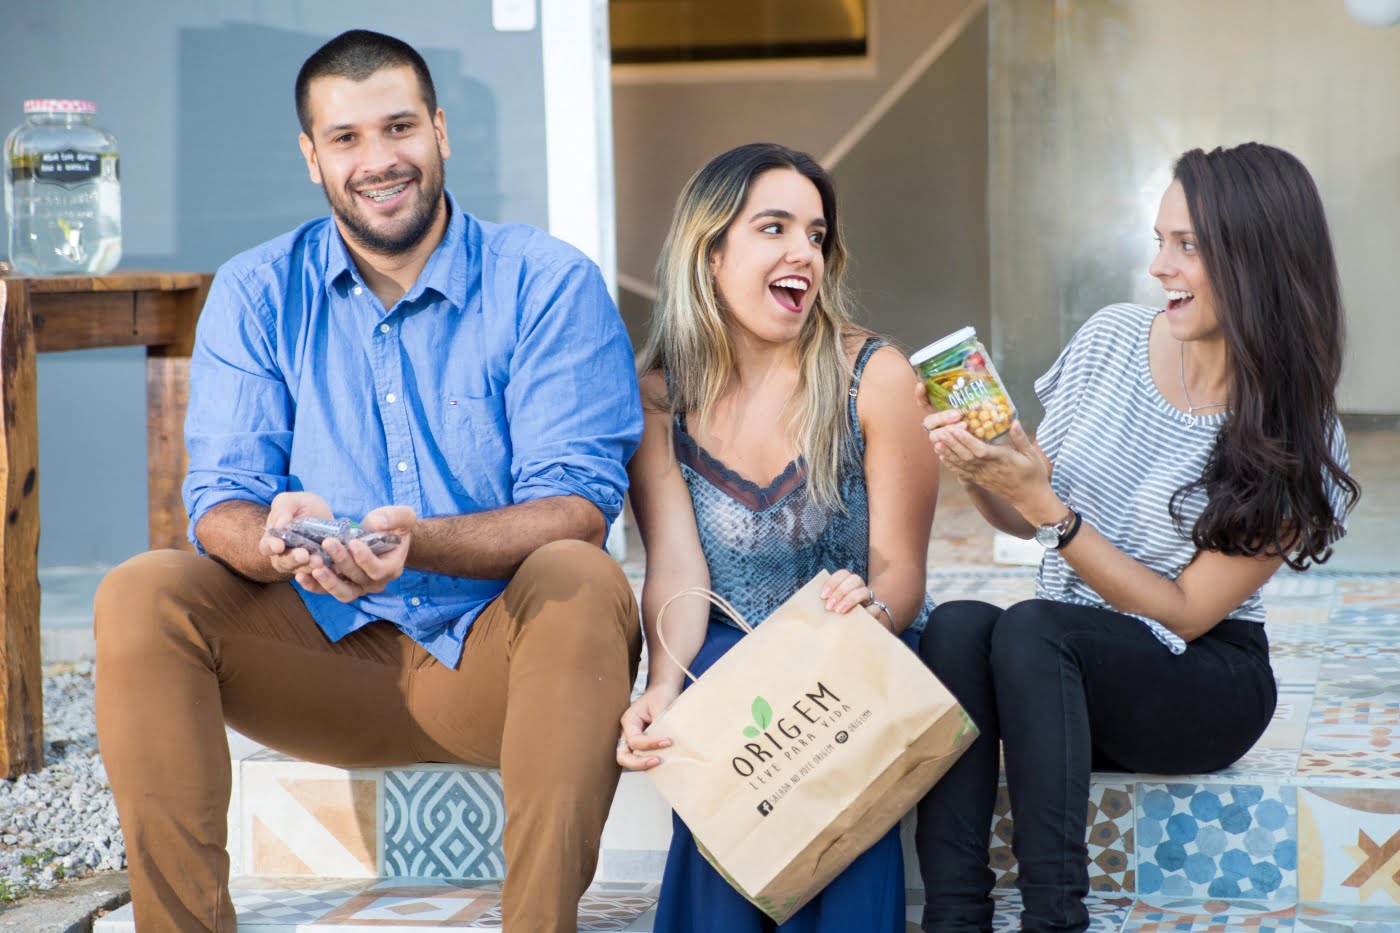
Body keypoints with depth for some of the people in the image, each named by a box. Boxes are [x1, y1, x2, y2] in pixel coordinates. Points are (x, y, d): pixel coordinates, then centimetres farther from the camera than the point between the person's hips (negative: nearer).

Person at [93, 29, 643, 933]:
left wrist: (419, 542, -33)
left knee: (583, 584, -34)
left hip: (498, 653, -2)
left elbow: (577, 508, -13)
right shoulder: (255, 294, 4)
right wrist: (275, 540, -28)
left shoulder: (550, 284, -5)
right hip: (326, 652, 3)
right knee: (141, 597, -21)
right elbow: (220, 502, -2)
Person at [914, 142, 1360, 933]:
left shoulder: (1296, 443, -11)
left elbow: (1188, 612, -13)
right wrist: (982, 474, -14)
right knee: (956, 625, -30)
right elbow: (1022, 521, 9)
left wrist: (1047, 506, -21)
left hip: (1201, 689, -4)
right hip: (1062, 669, 4)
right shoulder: (1111, 340, 0)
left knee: (1030, 629, -34)